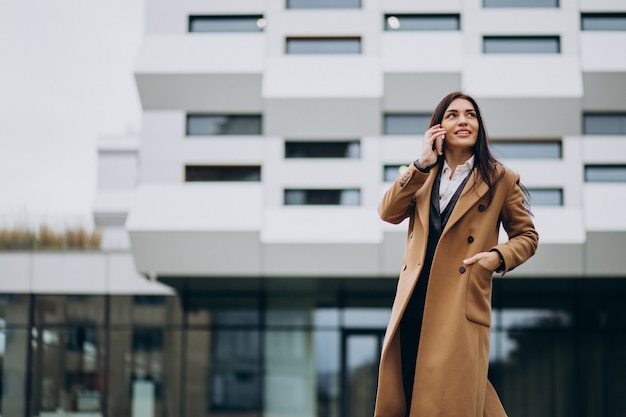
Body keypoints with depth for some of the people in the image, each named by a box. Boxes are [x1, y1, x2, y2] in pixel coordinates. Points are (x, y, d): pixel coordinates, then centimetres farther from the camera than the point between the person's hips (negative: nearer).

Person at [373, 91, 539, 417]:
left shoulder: (500, 180, 2)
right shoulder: (424, 175, 13)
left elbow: (527, 236, 8)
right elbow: (388, 213, -2)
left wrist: (499, 256, -12)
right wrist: (421, 164, -9)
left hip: (460, 309, -4)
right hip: (412, 303, 5)